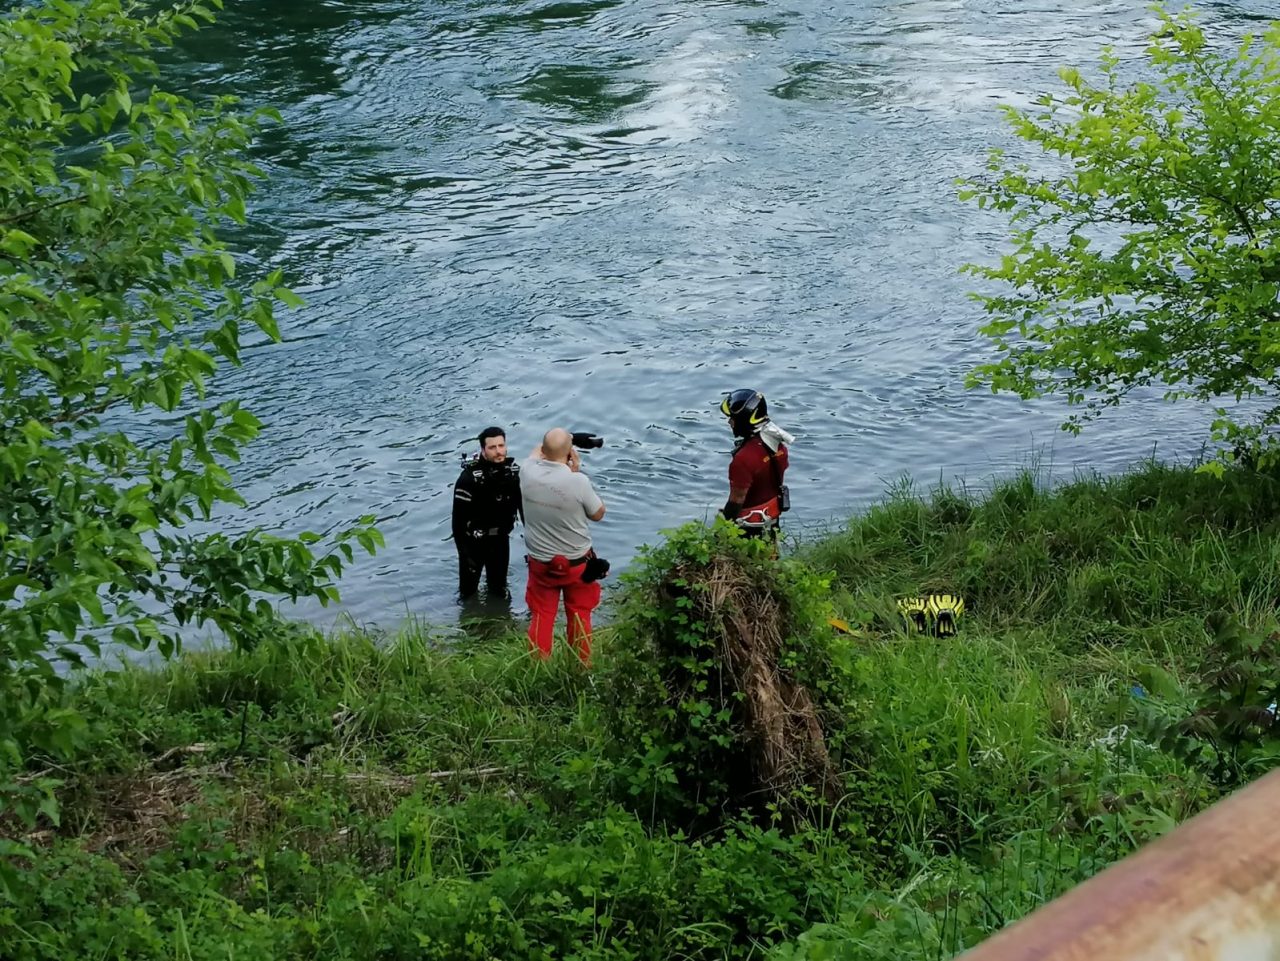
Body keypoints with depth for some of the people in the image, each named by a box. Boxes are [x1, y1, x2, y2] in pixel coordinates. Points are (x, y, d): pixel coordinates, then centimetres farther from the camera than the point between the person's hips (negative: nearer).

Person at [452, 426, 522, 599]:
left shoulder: (514, 471, -9)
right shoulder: (469, 478, -25)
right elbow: (459, 517, -21)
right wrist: (464, 551, -21)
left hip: (500, 539, 4)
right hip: (474, 542, -4)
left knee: (499, 589, 18)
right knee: (468, 590, 11)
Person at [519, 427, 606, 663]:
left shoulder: (528, 473, -15)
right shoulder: (578, 481, -27)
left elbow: (536, 453, 11)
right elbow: (598, 513, -8)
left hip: (540, 562, 2)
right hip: (576, 564, -2)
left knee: (541, 615, 16)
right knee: (579, 615, 17)